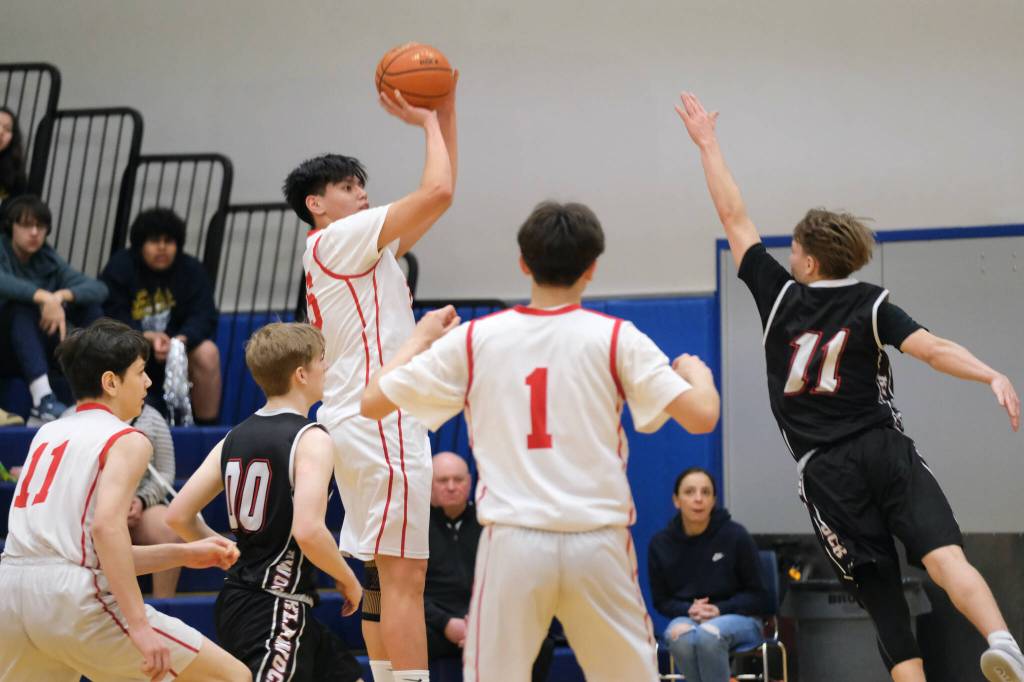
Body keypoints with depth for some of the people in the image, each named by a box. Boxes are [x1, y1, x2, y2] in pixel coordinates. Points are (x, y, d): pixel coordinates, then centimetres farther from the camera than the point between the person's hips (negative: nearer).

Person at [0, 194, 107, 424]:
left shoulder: (49, 260, 3)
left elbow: (100, 288, -11)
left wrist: (62, 295, -29)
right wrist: (43, 296, -44)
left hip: (38, 354, 5)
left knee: (89, 305, -9)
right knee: (22, 306, -31)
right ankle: (43, 400, -47)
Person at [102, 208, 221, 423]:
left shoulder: (191, 269, -2)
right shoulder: (120, 266, -7)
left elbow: (204, 316, -13)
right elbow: (111, 317, -16)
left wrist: (181, 339, -35)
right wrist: (147, 337, -33)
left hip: (176, 349, 2)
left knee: (207, 352, -27)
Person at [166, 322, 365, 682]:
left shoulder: (235, 438, 9)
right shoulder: (312, 439, -14)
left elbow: (178, 515, 8)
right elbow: (308, 530, -26)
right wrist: (348, 580, -9)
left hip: (239, 596, 9)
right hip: (277, 608, -9)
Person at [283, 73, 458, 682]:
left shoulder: (359, 248, 21)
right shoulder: (337, 238, -6)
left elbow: (437, 201, 22)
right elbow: (438, 192, -14)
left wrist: (446, 110, 16)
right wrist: (428, 122, 1)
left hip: (364, 421, 10)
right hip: (380, 421, -10)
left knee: (382, 575, 12)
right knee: (403, 575, -11)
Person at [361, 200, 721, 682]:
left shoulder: (474, 337, 2)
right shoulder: (615, 337, -1)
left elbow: (372, 402, 6)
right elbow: (701, 417, -6)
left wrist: (419, 339, 23)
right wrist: (697, 371, 17)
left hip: (513, 543, 0)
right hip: (597, 543, 0)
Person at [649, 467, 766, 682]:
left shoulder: (736, 535, -9)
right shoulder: (660, 543, -3)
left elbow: (757, 595, -1)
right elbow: (661, 600, 8)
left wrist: (720, 610, -17)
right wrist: (689, 610, -14)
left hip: (737, 618, -2)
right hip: (685, 618, 2)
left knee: (708, 634, -37)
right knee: (680, 635, -35)